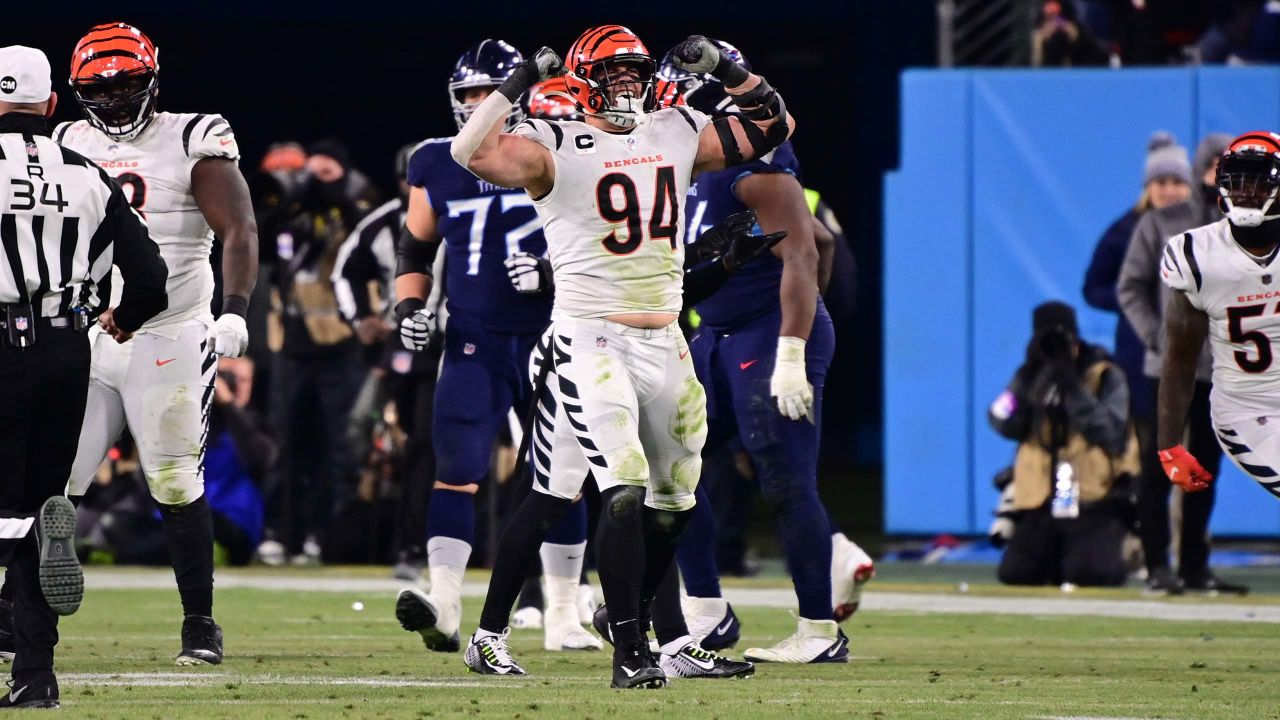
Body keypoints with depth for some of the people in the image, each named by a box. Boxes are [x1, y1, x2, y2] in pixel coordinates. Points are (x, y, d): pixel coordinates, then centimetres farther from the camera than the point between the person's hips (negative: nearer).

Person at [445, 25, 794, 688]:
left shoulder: (676, 135, 10)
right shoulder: (555, 145, -7)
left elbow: (772, 125, 16)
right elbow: (472, 152, -23)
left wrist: (724, 71, 2)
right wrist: (520, 83, -22)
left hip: (664, 344, 7)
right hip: (590, 341, -7)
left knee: (674, 501, 14)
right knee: (625, 492, -18)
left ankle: (627, 622, 34)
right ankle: (629, 655, -16)